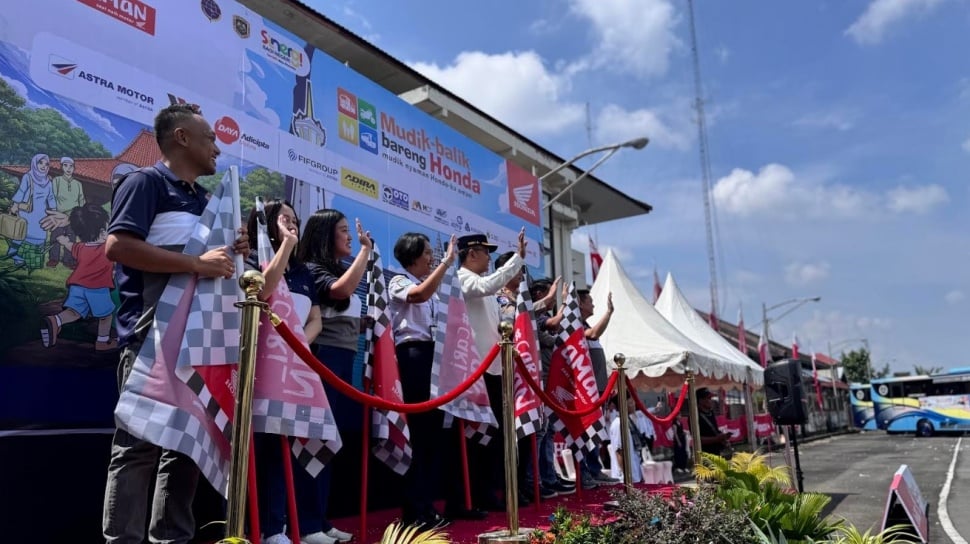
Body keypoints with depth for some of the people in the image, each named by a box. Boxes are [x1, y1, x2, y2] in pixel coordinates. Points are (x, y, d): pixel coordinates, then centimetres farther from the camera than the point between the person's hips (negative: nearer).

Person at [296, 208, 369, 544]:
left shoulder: (341, 268, 21)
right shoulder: (311, 269, -3)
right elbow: (341, 289, -22)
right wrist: (366, 249, -13)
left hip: (344, 359, 8)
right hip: (323, 357, -8)